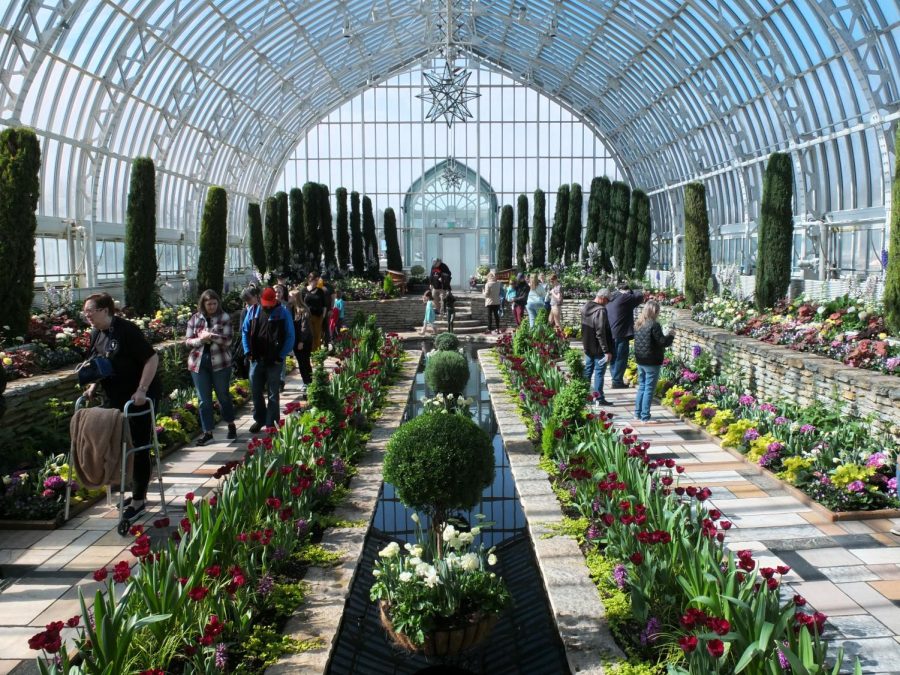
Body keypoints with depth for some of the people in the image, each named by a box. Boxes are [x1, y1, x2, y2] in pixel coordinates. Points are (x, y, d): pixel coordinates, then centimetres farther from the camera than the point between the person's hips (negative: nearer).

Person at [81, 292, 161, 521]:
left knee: (138, 446, -1)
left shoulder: (126, 330, -20)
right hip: (116, 398, 8)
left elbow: (152, 358, -23)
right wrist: (93, 386, 6)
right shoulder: (96, 334, 6)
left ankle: (138, 499, 8)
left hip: (139, 397, -8)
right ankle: (137, 490, 27)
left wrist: (142, 390, -27)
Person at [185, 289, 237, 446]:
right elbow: (188, 341, 3)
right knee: (204, 399, 5)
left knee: (223, 395, 10)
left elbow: (228, 340, -10)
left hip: (219, 361, -2)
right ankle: (207, 432, 13)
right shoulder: (195, 318, 4)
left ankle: (231, 425, 30)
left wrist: (211, 336, -23)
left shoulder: (224, 317, -3)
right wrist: (201, 339, -16)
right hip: (198, 362, 2)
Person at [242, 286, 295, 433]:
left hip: (274, 360, -3)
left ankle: (271, 423, 13)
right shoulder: (253, 311, 3)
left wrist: (281, 356, -11)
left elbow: (290, 337, -6)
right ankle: (259, 419, 26)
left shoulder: (283, 313, -6)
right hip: (256, 359, 3)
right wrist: (248, 351, 1)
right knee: (255, 391, 11)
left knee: (273, 393, 5)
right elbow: (245, 331, 10)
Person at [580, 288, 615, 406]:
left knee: (587, 370, 16)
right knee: (599, 372, 0)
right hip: (598, 349, -8)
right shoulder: (600, 310, -22)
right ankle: (599, 398, 4)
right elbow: (600, 333, -24)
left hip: (588, 347, 8)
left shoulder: (585, 308, 5)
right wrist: (607, 351, -20)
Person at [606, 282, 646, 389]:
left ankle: (615, 379, 21)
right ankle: (617, 381, -1)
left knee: (615, 357, 15)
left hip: (611, 333, 8)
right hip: (621, 334, -8)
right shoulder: (625, 298, -10)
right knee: (621, 358, -2)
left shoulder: (611, 300, 15)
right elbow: (640, 296, -2)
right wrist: (632, 292, 12)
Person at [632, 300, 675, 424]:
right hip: (652, 362, -8)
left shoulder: (638, 324, 7)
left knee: (641, 387, 17)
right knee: (649, 390, -1)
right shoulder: (654, 325, -18)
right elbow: (663, 342, -17)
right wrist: (671, 335, 1)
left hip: (640, 361, 8)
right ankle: (645, 417, 1)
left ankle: (638, 414, 22)